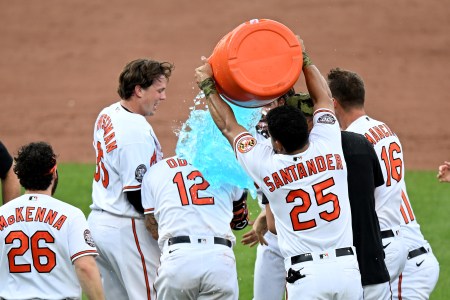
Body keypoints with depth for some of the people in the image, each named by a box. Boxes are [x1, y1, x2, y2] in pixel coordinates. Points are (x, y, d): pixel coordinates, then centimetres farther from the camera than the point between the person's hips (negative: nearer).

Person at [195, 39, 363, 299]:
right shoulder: (328, 148, 0)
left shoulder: (267, 165, -4)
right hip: (347, 267, 3)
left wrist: (208, 86, 25)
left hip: (306, 275, -3)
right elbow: (324, 99, 20)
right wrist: (305, 60, 30)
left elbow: (229, 126, 13)